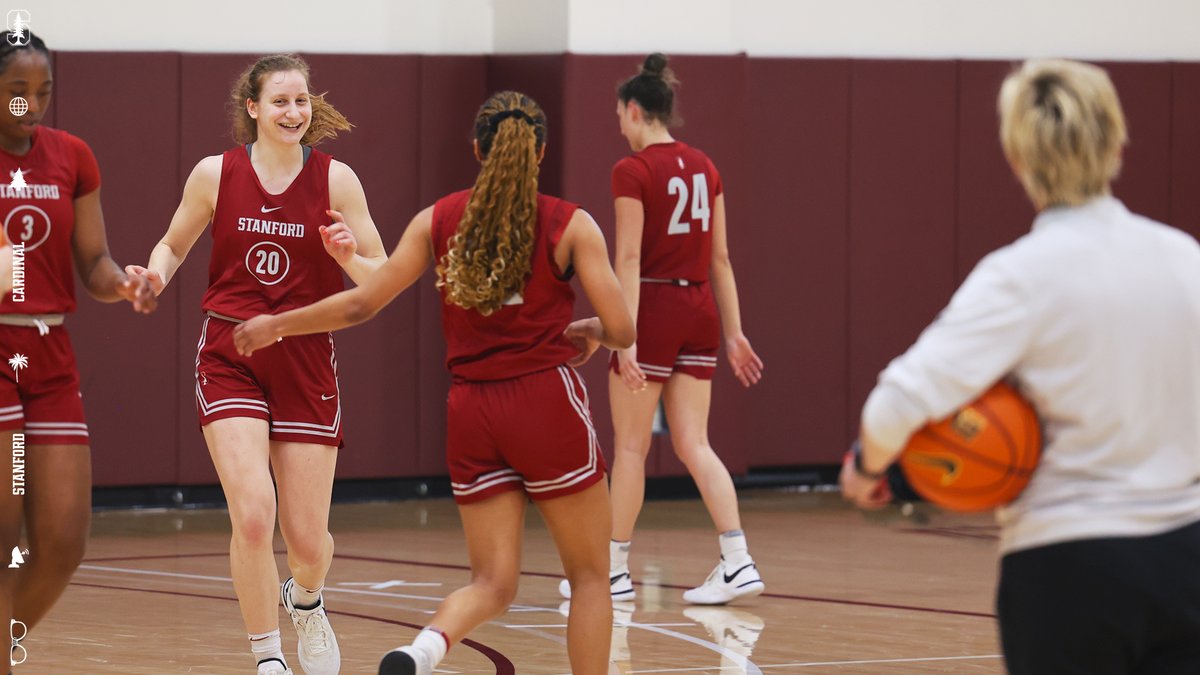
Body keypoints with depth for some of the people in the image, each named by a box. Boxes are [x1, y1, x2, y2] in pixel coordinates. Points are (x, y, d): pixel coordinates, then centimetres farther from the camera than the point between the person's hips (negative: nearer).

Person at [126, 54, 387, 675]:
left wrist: (349, 257, -20)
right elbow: (174, 244, 16)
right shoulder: (215, 174, -1)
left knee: (307, 542, 2)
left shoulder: (335, 179, -3)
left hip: (306, 363, 1)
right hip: (230, 360, -1)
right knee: (252, 515, -20)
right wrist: (156, 275, -6)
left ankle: (306, 600, 40)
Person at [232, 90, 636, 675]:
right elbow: (622, 330, -6)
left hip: (471, 409, 3)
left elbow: (361, 304, 5)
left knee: (493, 583, 6)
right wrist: (590, 332, 18)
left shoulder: (438, 220, 6)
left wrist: (276, 325, 20)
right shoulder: (571, 225, -2)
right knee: (590, 576, 10)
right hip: (548, 404, -3)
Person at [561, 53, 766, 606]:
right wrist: (734, 332, 14)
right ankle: (738, 562, -7)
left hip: (654, 307, -6)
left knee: (630, 447, 5)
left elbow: (629, 259, -15)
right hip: (699, 310, 6)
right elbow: (720, 257, 11)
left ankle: (614, 570, 13)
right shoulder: (703, 167, 9)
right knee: (694, 444, 5)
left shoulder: (633, 171, -10)